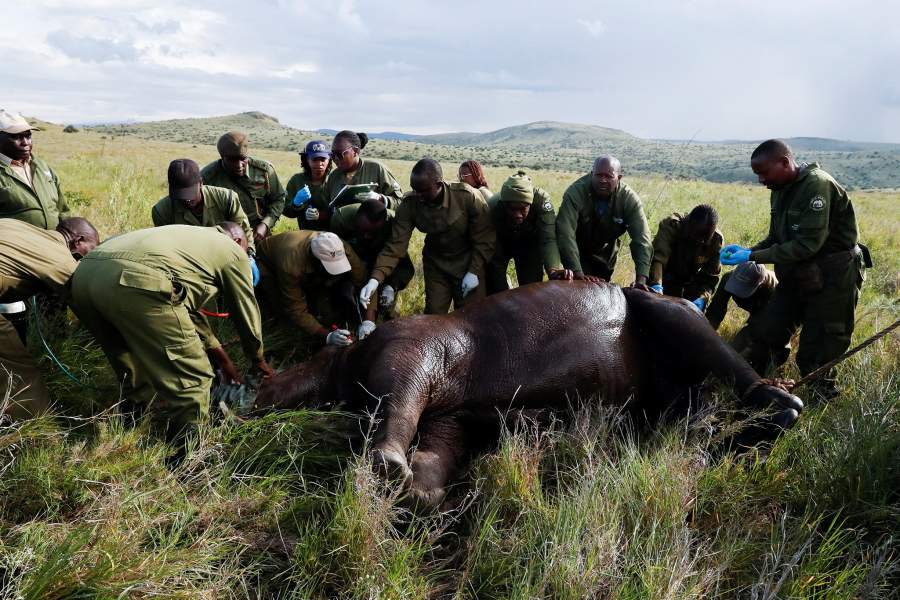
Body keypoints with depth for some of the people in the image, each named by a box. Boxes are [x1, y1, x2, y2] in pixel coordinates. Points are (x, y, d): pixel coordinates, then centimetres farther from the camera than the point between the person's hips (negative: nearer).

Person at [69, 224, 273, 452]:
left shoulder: (191, 236, 41)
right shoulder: (233, 250, 21)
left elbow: (187, 308, 47)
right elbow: (247, 315, 27)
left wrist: (222, 359, 51)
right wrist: (258, 361, 44)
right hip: (138, 281, -9)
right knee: (191, 376, 2)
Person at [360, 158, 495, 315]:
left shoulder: (468, 196, -26)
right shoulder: (409, 204, -19)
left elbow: (484, 237, -16)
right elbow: (396, 244, -21)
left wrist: (474, 271, -19)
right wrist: (376, 278, -32)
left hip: (468, 264, -2)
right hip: (435, 265, 2)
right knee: (433, 315, 7)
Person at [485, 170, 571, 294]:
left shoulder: (542, 200, -35)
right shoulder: (492, 206, -35)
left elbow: (548, 240, -40)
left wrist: (554, 269, -56)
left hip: (530, 245, 1)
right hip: (500, 244, 0)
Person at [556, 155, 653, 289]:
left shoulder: (629, 198, -23)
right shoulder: (575, 192, -31)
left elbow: (641, 239, -26)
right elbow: (565, 234, -37)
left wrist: (641, 279, -37)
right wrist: (578, 274, -45)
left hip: (606, 256, 3)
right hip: (578, 252, -3)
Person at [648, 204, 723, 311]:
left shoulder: (716, 239, -22)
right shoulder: (671, 226, -32)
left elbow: (710, 276, -18)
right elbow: (657, 257, -46)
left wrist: (702, 297, -37)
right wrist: (656, 285, -62)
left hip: (692, 282, 3)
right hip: (667, 279, -2)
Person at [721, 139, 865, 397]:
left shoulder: (818, 185, -21)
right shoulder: (780, 191, 5)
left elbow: (807, 245, -25)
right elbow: (775, 239, 13)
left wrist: (753, 257, -24)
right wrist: (746, 251, -5)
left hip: (830, 279, -8)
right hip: (797, 277, 8)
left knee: (815, 356, 0)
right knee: (767, 334, 4)